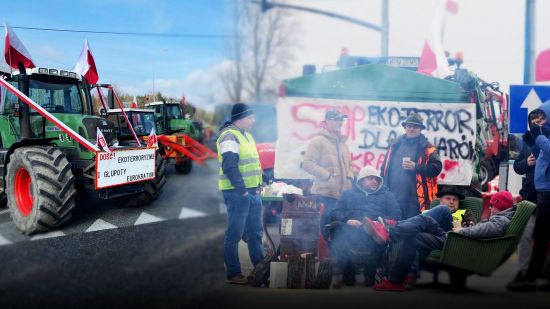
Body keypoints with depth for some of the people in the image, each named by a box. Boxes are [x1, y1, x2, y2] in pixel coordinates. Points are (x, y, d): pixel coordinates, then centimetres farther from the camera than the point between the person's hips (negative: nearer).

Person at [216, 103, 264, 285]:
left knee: (255, 232, 16)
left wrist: (258, 185, 14)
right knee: (234, 234, -2)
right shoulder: (229, 136, -14)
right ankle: (233, 274, 5)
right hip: (237, 193, -10)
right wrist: (241, 190, -23)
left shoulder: (246, 135, 17)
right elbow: (230, 167, -22)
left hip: (252, 192, 10)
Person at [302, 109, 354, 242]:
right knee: (325, 229, -7)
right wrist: (327, 175, -16)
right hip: (324, 194, -7)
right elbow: (307, 163, -13)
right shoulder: (318, 141, -5)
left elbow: (348, 163, 30)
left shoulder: (342, 142, 19)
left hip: (342, 194, 7)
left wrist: (349, 176, 10)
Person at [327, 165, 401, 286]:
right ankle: (347, 270, -17)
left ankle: (370, 272, -17)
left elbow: (396, 214, 12)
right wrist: (347, 220, -8)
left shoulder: (386, 195, 29)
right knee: (336, 226, -34)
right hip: (350, 230, 1)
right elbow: (335, 213, 14)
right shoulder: (348, 193, 28)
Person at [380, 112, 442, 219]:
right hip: (393, 197, 3)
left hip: (415, 199, -3)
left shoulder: (427, 148, 4)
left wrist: (415, 167, -15)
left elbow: (436, 168, -6)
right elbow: (385, 168, 15)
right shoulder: (395, 145, 14)